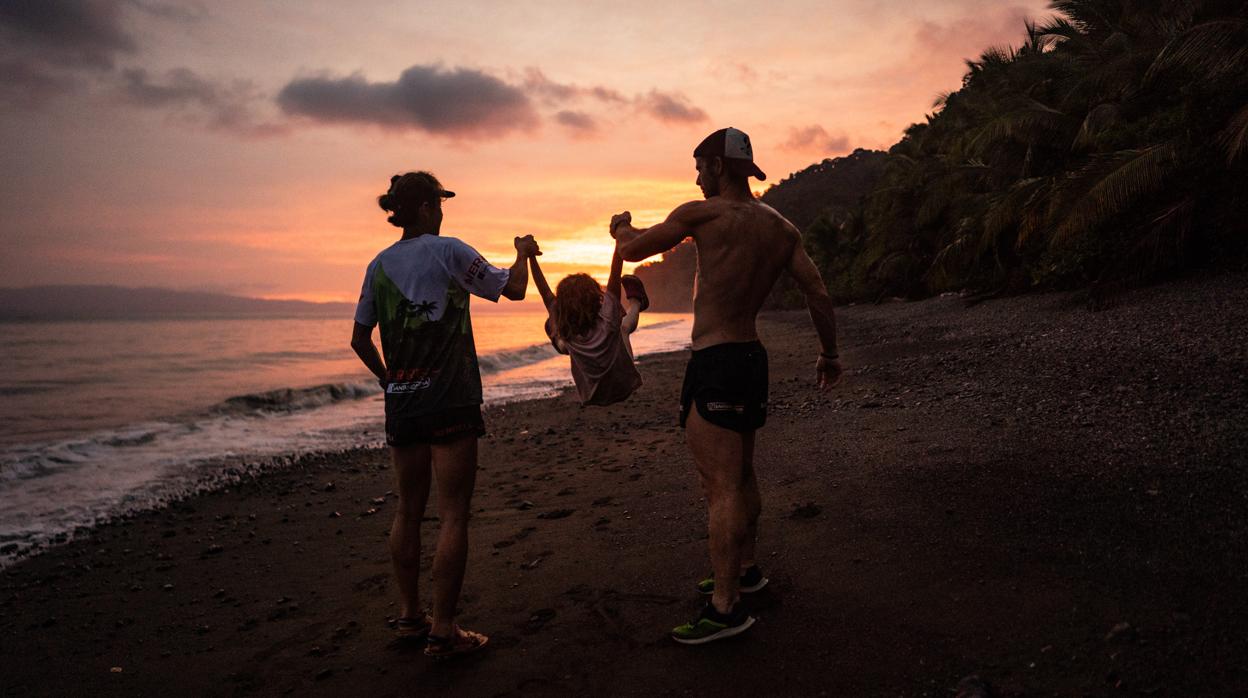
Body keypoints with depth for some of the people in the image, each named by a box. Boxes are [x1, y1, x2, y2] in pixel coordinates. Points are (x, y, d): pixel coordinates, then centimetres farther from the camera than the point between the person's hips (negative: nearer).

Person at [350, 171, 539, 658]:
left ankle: (410, 616, 24)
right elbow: (512, 289, -1)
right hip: (450, 400, -6)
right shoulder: (448, 251, -7)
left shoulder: (379, 265, 9)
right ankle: (443, 630, 1)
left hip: (401, 400, 6)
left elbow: (360, 338, 12)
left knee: (409, 510, 15)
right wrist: (523, 252, 17)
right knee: (452, 515, -2)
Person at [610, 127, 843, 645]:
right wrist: (829, 355, 20)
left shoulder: (703, 214, -11)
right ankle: (745, 569, 37)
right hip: (752, 356, 9)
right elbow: (819, 295, 8)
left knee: (721, 487, -7)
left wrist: (621, 228, 21)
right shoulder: (781, 227, 9)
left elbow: (633, 249, -2)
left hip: (715, 364, -8)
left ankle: (726, 608, -3)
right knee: (740, 475, 21)